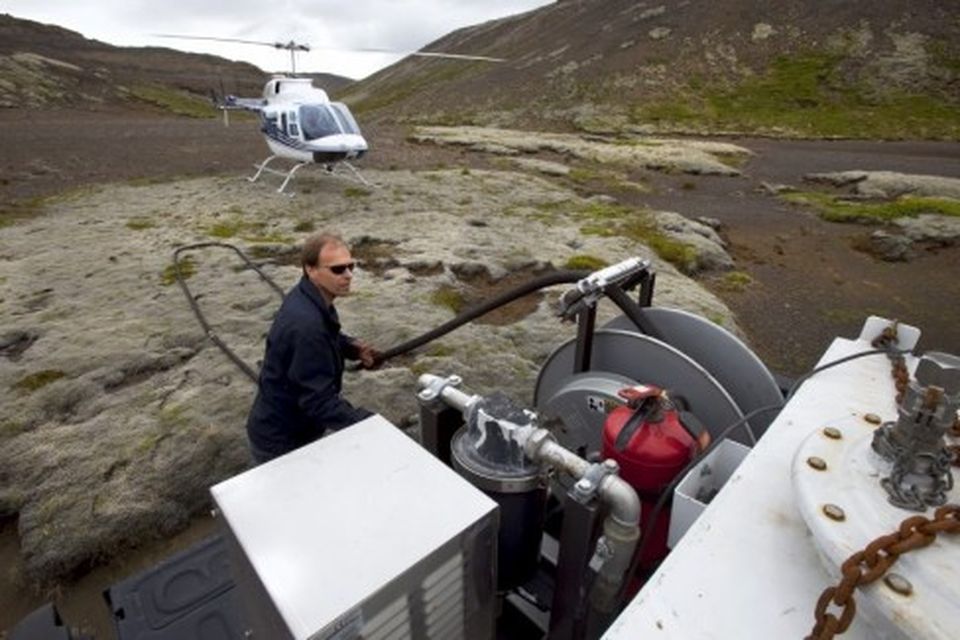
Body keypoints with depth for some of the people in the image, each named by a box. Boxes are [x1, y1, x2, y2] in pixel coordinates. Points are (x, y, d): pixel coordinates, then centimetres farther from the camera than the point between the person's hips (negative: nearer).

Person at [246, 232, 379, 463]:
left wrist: (352, 347, -3)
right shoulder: (306, 324, -35)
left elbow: (325, 336, 15)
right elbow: (319, 401, -33)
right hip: (280, 441, -9)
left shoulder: (310, 298, -6)